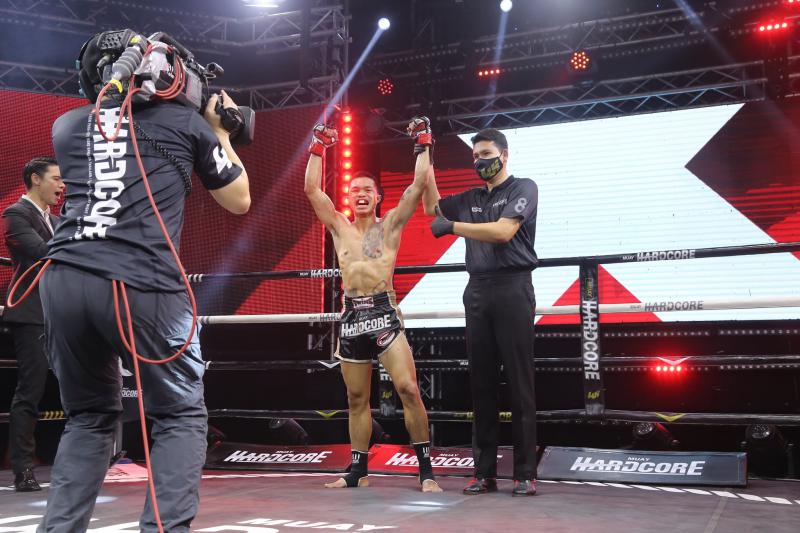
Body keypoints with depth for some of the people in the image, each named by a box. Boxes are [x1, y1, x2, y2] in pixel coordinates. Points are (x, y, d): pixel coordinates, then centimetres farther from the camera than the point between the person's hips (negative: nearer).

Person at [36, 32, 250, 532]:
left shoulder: (66, 125, 21)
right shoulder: (186, 121, 13)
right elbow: (239, 200, 22)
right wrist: (220, 130, 33)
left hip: (65, 280, 4)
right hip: (142, 284, -4)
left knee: (90, 417, 20)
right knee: (181, 416, 10)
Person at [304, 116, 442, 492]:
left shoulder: (390, 225, 7)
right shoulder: (340, 228, 14)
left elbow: (418, 185, -1)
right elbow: (311, 190, 10)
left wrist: (423, 145, 0)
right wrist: (318, 149, 9)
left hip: (384, 313, -3)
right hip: (352, 317, 3)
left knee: (408, 389, -13)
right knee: (356, 400, 10)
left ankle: (426, 470, -7)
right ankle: (358, 471, 20)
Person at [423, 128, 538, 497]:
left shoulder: (523, 189, 1)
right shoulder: (472, 198, 19)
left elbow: (503, 231, -13)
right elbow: (432, 208, 24)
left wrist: (452, 226, -11)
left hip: (512, 289, -6)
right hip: (477, 291, 6)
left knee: (519, 383, -5)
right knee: (482, 383, 4)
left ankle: (525, 474, -2)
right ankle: (484, 472, 8)